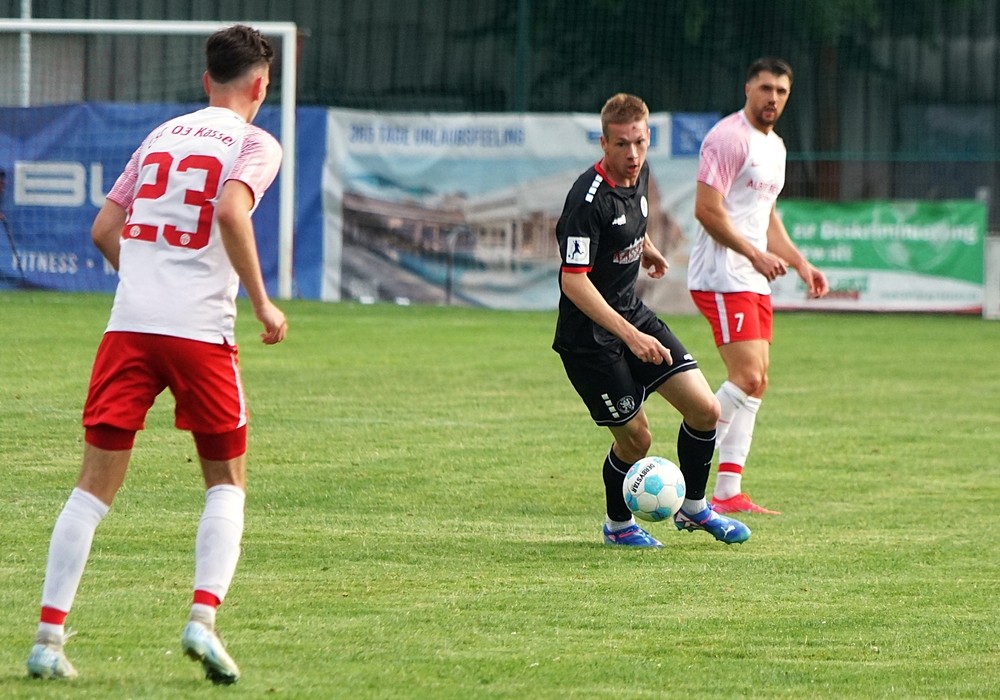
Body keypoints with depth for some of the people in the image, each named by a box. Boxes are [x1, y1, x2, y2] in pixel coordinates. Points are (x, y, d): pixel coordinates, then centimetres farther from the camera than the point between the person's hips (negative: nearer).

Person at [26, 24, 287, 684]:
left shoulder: (162, 136, 20)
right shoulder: (255, 143, 3)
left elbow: (104, 230, 18)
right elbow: (232, 212, -16)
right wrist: (262, 302, -9)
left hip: (129, 324, 4)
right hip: (202, 331, -4)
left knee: (95, 487, 5)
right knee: (227, 484, 11)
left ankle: (49, 636, -2)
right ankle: (204, 618, -9)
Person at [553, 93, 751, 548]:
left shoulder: (638, 176, 0)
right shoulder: (589, 198, -25)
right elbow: (573, 281, -28)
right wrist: (629, 335, -33)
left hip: (633, 314, 8)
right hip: (589, 335, -8)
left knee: (705, 410, 0)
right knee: (634, 437, -3)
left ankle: (692, 507, 23)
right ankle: (618, 524, 25)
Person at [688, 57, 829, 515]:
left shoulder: (774, 146, 19)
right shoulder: (729, 138, -11)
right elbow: (707, 210, -17)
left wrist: (799, 263, 20)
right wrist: (755, 254, -20)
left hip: (755, 280, 10)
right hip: (722, 277, -10)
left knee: (755, 382, 6)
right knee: (747, 378, -18)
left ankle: (729, 493, 7)